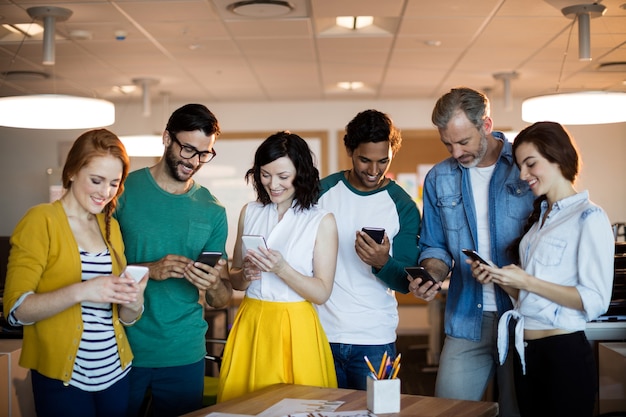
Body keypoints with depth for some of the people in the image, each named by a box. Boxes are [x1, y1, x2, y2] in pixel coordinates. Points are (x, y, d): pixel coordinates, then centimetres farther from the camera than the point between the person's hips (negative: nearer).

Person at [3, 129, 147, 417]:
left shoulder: (111, 226, 9)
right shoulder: (41, 220, -9)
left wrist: (133, 302, -10)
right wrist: (80, 291, -28)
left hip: (116, 373, 6)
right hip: (61, 378, -6)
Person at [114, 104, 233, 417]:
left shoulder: (212, 211, 4)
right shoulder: (124, 191, -4)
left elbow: (221, 300, 6)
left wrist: (214, 286, -17)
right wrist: (148, 270, -21)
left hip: (185, 355, 2)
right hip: (123, 350, -2)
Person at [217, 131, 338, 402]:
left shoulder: (322, 221, -6)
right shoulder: (250, 212, 5)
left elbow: (322, 293, -8)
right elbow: (235, 280, 11)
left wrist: (281, 269, -21)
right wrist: (246, 275, -11)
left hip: (296, 326, -3)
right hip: (250, 323, 3)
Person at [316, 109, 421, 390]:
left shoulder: (403, 207, -2)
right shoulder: (322, 191, 1)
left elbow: (405, 283, -2)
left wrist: (382, 263, -24)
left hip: (374, 340, -1)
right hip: (321, 334, 1)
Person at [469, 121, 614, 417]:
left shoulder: (589, 218, -10)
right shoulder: (538, 218, 15)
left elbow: (595, 301, -18)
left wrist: (526, 281, -18)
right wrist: (499, 279, -1)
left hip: (564, 352, -7)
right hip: (526, 352, 8)